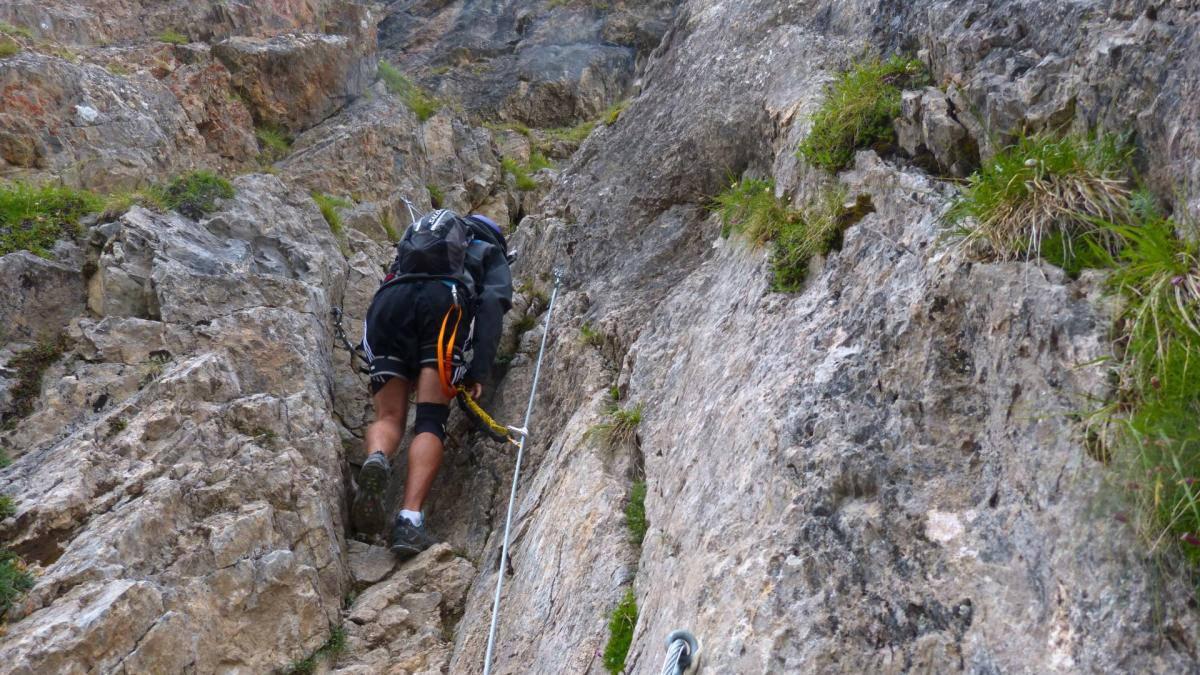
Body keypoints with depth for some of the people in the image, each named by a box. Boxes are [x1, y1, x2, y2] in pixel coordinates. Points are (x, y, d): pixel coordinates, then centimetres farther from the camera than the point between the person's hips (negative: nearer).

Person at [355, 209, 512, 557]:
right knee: (431, 422, -6)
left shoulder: (419, 237, 46)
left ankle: (376, 460, -29)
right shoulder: (491, 254, 31)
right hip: (444, 299, -3)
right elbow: (492, 302, 9)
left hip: (389, 299, 3)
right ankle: (410, 519, -25)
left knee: (388, 417, 5)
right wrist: (479, 372, 1)